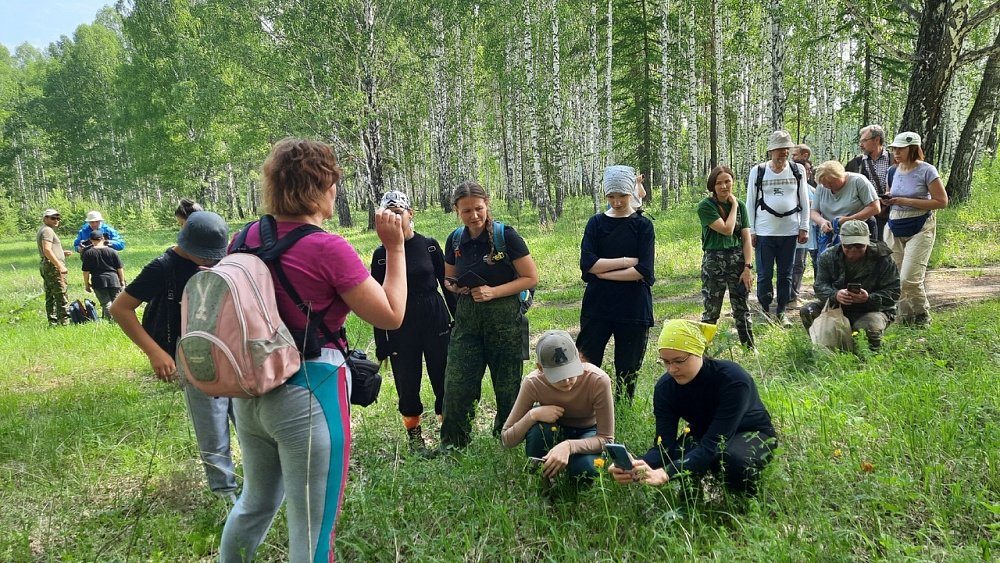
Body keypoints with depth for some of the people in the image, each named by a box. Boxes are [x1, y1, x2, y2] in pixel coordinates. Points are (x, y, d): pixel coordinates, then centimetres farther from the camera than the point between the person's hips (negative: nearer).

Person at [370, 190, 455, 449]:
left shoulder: (429, 245, -1)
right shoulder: (381, 254, -2)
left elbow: (447, 284, 5)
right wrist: (381, 344, 0)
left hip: (436, 321, 0)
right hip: (400, 328, 0)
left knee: (444, 380, 3)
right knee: (407, 385, 7)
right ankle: (413, 433, 27)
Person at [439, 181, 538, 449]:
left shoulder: (505, 235, -10)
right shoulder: (455, 241, 4)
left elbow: (531, 278, -10)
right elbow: (448, 277, 19)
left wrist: (493, 291, -19)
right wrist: (454, 286, -5)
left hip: (504, 317, -4)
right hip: (467, 317, 4)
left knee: (507, 385, 8)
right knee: (456, 383, 0)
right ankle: (451, 444, 18)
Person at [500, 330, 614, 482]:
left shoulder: (598, 381, -34)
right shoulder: (533, 383, -28)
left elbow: (606, 439, -27)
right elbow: (506, 439, -21)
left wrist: (568, 446, -44)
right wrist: (533, 414, -39)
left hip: (587, 432, -1)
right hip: (554, 432, 1)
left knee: (584, 468, -33)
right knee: (538, 427, -34)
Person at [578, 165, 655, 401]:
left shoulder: (643, 225, 0)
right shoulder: (596, 223, 4)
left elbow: (643, 271, -11)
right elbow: (587, 264, -9)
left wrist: (603, 272, -9)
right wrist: (626, 261, -11)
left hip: (633, 308, -1)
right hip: (597, 306, 1)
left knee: (627, 371, 9)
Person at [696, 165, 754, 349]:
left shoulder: (740, 205, 7)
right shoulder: (706, 206, -7)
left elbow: (746, 238, 3)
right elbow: (727, 229, -16)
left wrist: (748, 267, -6)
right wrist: (733, 206, -4)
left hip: (738, 260, 3)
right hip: (714, 262, -3)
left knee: (742, 309, 9)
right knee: (711, 312, 3)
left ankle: (750, 348, 19)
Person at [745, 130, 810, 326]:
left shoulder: (798, 170, 5)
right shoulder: (757, 171, 1)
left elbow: (804, 201, 9)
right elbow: (750, 203, 4)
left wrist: (804, 228, 3)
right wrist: (751, 231, -1)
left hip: (789, 231, 2)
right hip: (764, 232, -2)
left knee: (786, 275, 7)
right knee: (764, 275, 1)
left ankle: (781, 313, 18)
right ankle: (764, 312, 13)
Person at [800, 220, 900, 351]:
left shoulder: (882, 258, -12)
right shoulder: (828, 256, -5)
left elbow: (893, 292, -13)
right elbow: (820, 286, -8)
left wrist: (869, 298, -33)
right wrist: (835, 295, -33)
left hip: (873, 309, -3)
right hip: (837, 305, 3)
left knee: (870, 328, -36)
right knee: (807, 312, -17)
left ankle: (871, 352, 2)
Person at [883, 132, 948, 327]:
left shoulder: (927, 171, -8)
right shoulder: (893, 171, 9)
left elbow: (942, 201, -11)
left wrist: (907, 201, -17)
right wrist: (887, 200, 0)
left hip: (920, 229, -6)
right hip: (894, 229, 6)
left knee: (909, 278, -13)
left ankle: (922, 316, 9)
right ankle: (905, 318, 16)